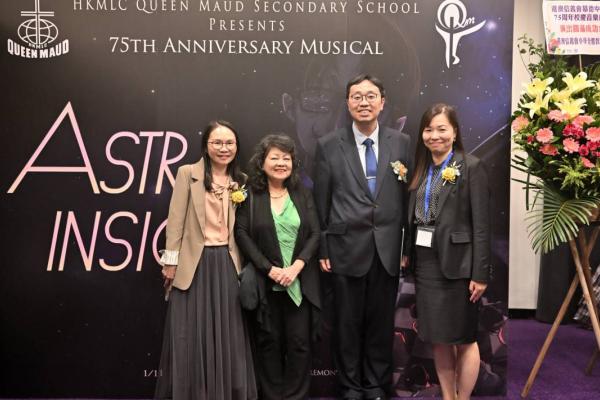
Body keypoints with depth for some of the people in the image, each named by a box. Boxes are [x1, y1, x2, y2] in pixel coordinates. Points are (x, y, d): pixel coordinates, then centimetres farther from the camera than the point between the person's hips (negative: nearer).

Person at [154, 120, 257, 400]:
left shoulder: (241, 180, 9)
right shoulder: (188, 173, -1)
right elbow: (176, 221, -3)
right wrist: (171, 261, -6)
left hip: (228, 263, 3)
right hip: (195, 263, -2)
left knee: (227, 334, 9)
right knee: (192, 334, 5)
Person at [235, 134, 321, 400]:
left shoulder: (302, 194, 7)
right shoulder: (250, 195, 0)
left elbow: (314, 234, 2)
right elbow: (242, 234, -7)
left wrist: (296, 267, -12)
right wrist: (270, 269, -14)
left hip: (300, 282, 2)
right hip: (265, 281, -1)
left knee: (300, 342, 3)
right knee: (269, 341, 7)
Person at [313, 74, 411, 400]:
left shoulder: (401, 143, 3)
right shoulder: (328, 145, -1)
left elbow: (407, 198, 5)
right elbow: (321, 203, 0)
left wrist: (407, 247, 3)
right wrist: (322, 249, -1)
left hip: (388, 250, 1)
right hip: (347, 248, -1)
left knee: (381, 324, 13)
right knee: (348, 324, 11)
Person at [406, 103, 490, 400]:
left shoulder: (471, 167, -6)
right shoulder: (422, 168, 11)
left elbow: (481, 224, -10)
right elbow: (414, 219, 11)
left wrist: (480, 273, -13)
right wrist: (409, 256, 6)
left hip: (456, 265, -5)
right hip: (425, 264, 6)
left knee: (464, 339, 7)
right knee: (437, 338, 13)